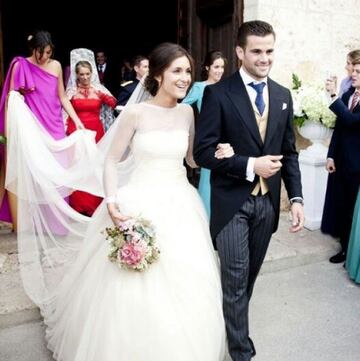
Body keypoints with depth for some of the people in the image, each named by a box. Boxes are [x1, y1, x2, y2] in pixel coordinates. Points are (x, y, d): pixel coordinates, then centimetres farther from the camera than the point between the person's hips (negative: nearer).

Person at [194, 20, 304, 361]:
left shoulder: (283, 95, 8)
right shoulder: (218, 93, -8)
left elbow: (289, 152, 10)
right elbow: (203, 152, -13)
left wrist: (296, 197, 1)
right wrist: (250, 165, -19)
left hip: (268, 200, 5)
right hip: (232, 201, -5)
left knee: (249, 275, 18)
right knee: (235, 278, 2)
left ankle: (232, 323, 42)